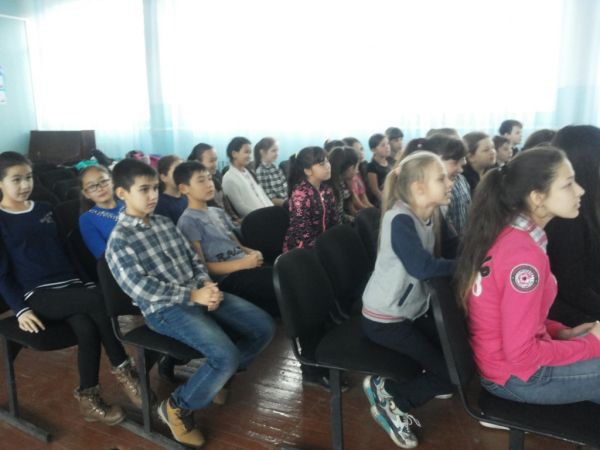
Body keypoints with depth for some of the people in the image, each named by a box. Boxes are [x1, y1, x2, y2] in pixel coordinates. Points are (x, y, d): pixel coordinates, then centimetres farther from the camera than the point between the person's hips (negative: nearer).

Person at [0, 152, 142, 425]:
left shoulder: (44, 210, 15)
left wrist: (88, 283, 9)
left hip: (69, 286, 5)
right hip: (37, 296, -4)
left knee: (87, 328, -26)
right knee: (99, 301, -28)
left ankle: (88, 399, -11)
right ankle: (123, 369, -13)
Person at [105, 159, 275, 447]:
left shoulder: (164, 223, 13)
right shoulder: (119, 241, -9)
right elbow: (142, 289, -18)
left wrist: (207, 285, -5)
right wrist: (193, 295, -21)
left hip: (198, 294, 8)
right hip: (164, 309, -7)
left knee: (264, 327, -2)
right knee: (226, 355, -27)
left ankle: (218, 377, 19)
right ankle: (176, 407, 0)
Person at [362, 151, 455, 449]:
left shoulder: (427, 216, 3)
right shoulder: (400, 219, -24)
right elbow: (422, 267, -34)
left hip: (413, 310, 9)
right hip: (385, 319, -8)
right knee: (452, 372, -7)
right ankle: (388, 396, 6)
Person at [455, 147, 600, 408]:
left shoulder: (505, 235, -1)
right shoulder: (524, 254, -27)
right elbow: (521, 353, -24)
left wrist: (561, 331, 4)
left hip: (504, 355, 8)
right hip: (518, 375, -8)